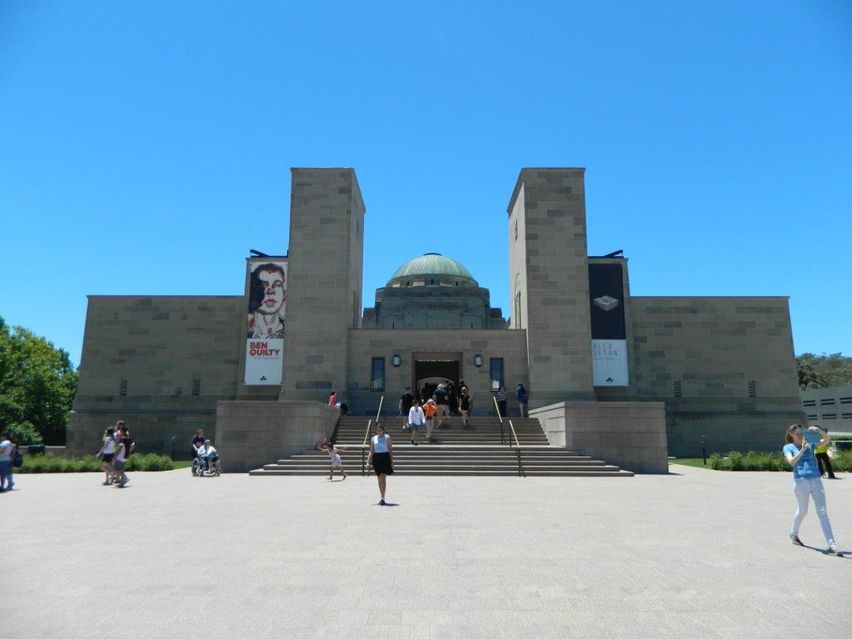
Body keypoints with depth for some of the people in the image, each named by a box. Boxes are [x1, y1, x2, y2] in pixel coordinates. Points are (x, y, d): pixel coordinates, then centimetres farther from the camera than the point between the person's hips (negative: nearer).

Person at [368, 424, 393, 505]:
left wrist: (391, 462, -4)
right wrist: (368, 461, -1)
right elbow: (371, 451, 10)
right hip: (376, 458, 4)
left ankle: (382, 498, -14)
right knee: (379, 479, 10)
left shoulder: (387, 437, 1)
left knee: (383, 478, -13)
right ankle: (382, 498, 19)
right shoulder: (373, 438, 10)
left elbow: (390, 450, 1)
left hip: (385, 458, -4)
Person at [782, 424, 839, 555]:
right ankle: (793, 533, 34)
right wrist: (802, 450, -14)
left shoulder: (809, 444, 17)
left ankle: (832, 545, -7)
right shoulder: (788, 447, 7)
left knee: (822, 512, -4)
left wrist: (819, 431, -9)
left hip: (816, 479, 2)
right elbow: (792, 462, -8)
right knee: (802, 511, 10)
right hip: (800, 480, -2)